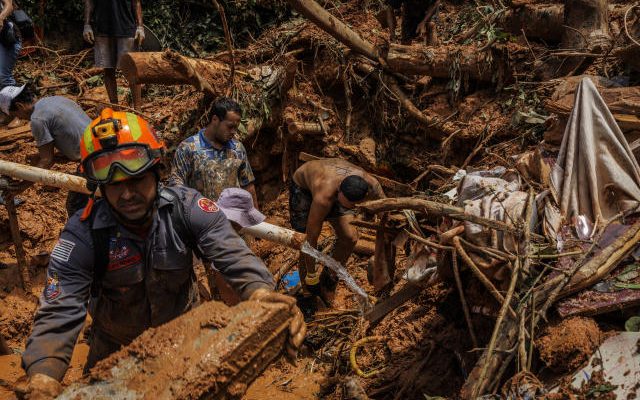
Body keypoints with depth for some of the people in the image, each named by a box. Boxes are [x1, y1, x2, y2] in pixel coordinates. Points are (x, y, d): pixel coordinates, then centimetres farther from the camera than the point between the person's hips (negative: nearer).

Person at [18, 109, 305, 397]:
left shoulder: (187, 208, -22)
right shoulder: (82, 235, -25)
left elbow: (230, 252, -35)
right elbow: (58, 313, -31)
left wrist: (259, 290, -59)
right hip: (116, 348, -1)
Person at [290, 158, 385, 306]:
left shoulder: (372, 185, -33)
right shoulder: (324, 198, -45)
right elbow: (311, 239, -34)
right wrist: (311, 276, -24)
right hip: (302, 184, -4)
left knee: (350, 238, -10)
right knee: (307, 244, -15)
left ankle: (328, 281, 12)